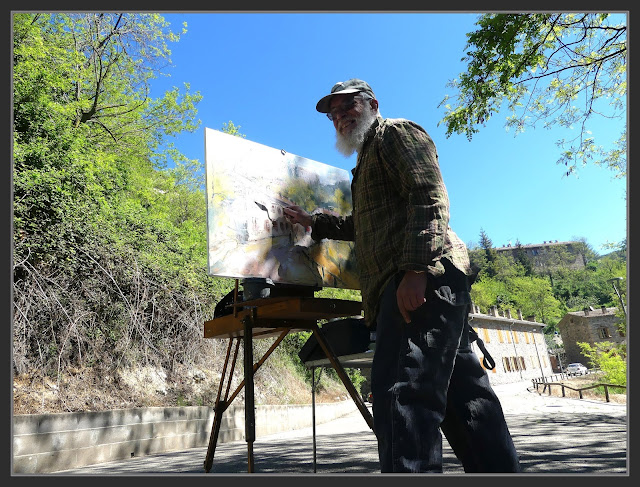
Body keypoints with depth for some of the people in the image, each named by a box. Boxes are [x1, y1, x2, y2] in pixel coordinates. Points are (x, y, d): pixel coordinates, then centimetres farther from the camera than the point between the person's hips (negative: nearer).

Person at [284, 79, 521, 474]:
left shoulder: (397, 132, 7)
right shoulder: (368, 159, 36)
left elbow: (429, 197, -11)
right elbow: (363, 226, 47)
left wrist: (416, 267, -23)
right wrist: (314, 222, 42)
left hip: (421, 280, -10)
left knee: (402, 393, -21)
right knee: (463, 397, 7)